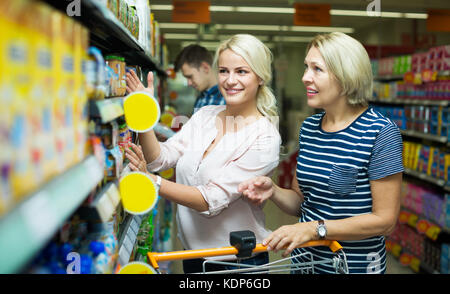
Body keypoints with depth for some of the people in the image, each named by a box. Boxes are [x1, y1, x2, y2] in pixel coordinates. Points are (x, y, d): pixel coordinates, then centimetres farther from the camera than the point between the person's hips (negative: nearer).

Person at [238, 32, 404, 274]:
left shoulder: (380, 133, -17)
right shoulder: (308, 127, 2)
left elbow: (385, 220, -18)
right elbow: (301, 202, 9)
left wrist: (316, 228, -24)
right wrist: (273, 191, -11)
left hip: (356, 265, -5)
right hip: (304, 259, 6)